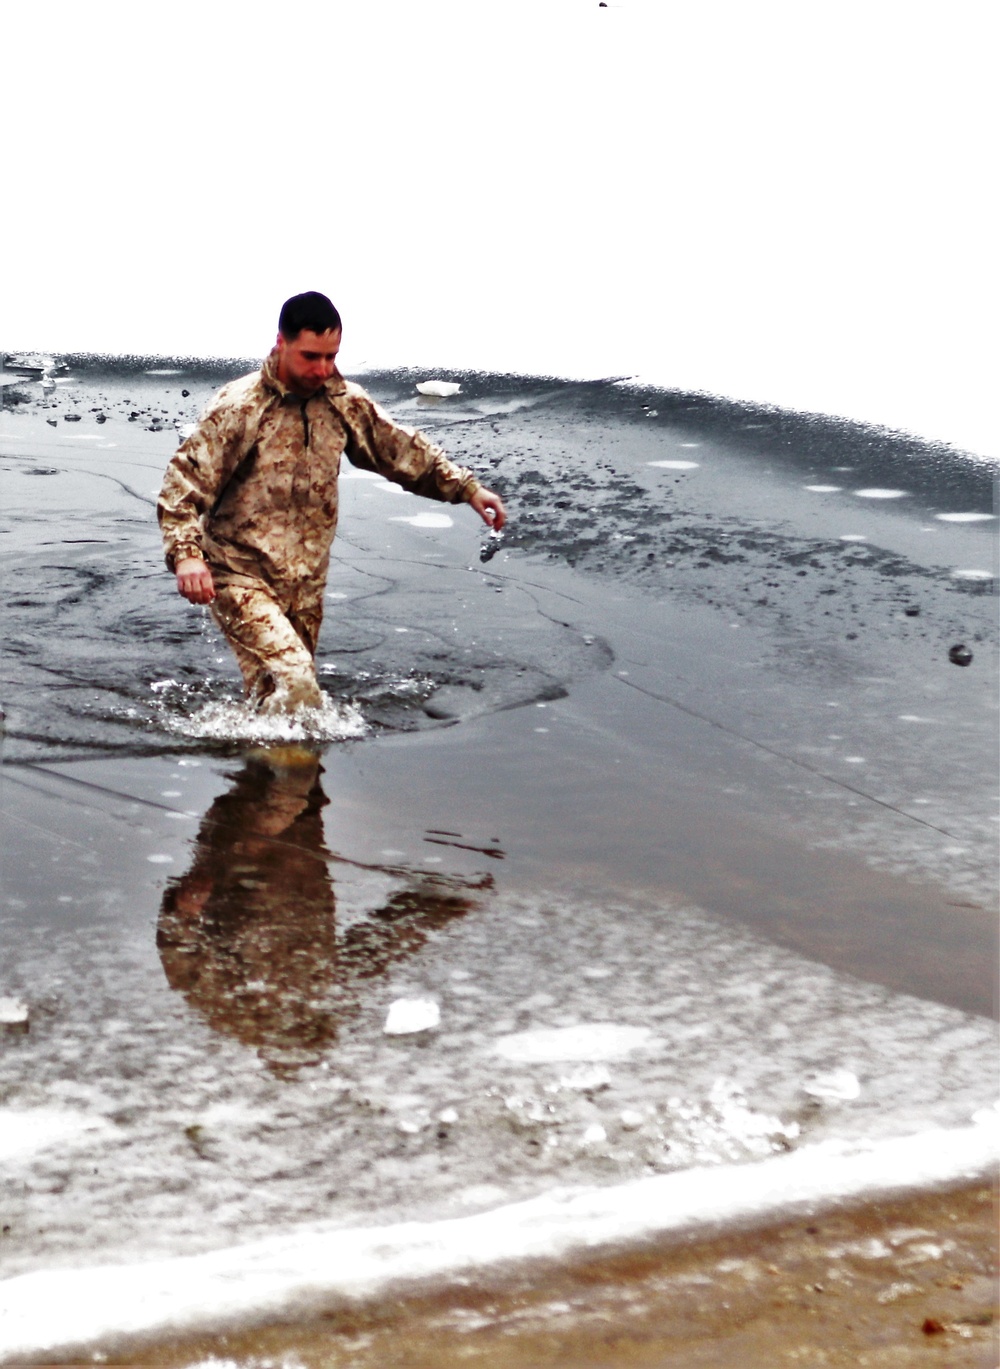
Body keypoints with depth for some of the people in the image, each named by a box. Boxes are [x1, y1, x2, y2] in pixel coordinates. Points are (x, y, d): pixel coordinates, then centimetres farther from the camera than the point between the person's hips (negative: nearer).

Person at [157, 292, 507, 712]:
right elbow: (183, 481, -14)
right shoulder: (239, 407, -12)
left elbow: (404, 451, 16)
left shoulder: (346, 404, 4)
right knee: (293, 682, -23)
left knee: (273, 694, 10)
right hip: (241, 578, -5)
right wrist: (186, 554, -29)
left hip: (305, 583, 6)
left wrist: (468, 488, 8)